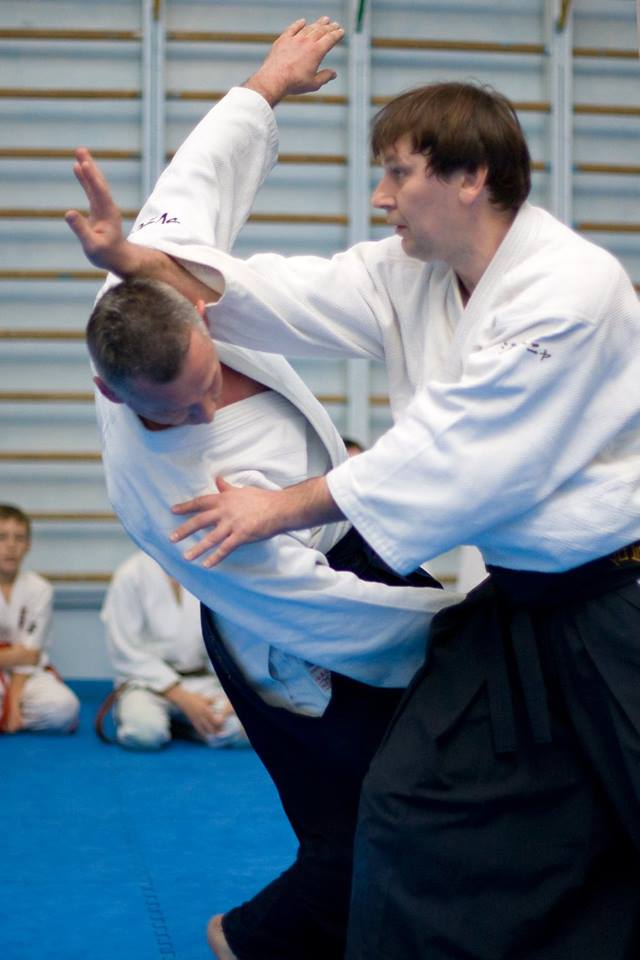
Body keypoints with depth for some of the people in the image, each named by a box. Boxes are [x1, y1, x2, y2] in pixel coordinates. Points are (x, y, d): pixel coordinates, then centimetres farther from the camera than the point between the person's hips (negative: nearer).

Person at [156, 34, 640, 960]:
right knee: (412, 808, 6)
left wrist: (284, 509, -18)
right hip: (515, 606, 7)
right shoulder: (411, 274, 5)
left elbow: (457, 449, -23)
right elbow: (298, 292, -5)